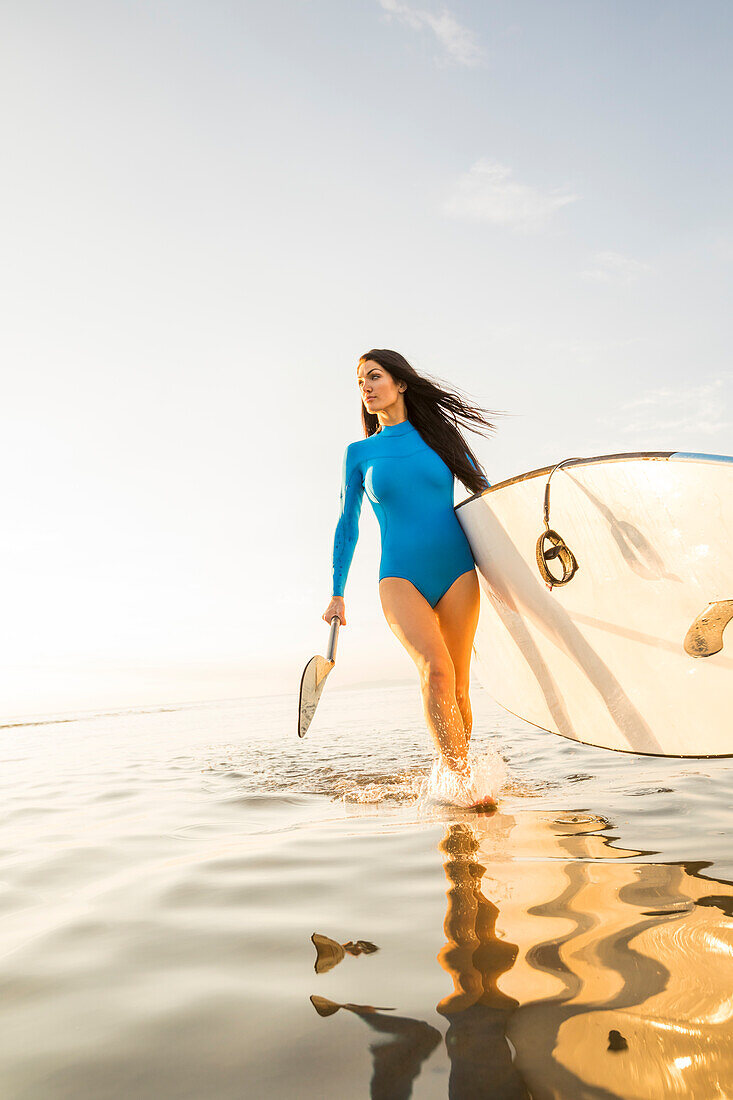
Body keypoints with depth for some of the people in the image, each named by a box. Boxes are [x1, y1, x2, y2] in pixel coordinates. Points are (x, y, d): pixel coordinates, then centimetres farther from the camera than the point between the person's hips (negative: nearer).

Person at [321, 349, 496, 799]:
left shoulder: (439, 436, 9)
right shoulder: (360, 452, 10)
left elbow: (485, 494, 14)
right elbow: (348, 525, 13)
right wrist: (337, 593, 11)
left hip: (457, 571, 1)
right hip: (401, 577, -1)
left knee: (458, 687, 0)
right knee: (436, 672, -23)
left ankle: (459, 772, 18)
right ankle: (463, 781, -16)